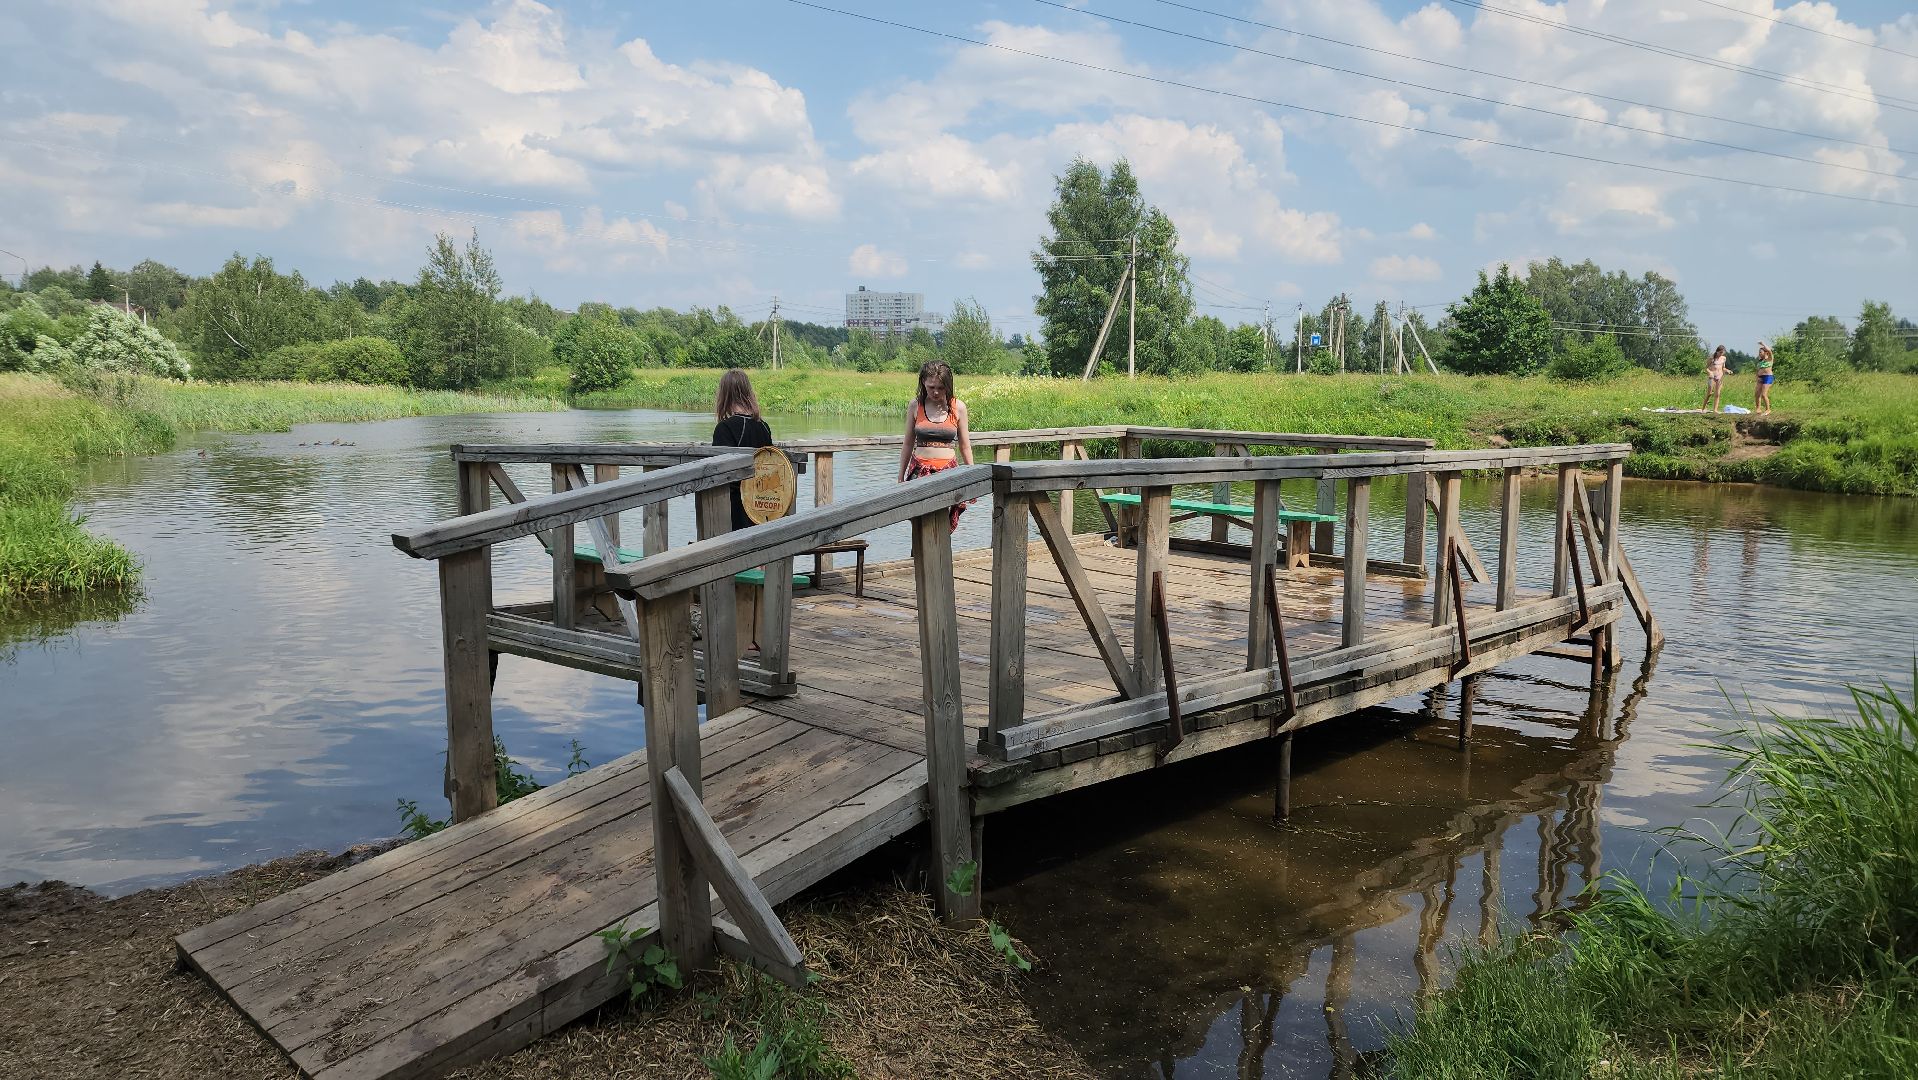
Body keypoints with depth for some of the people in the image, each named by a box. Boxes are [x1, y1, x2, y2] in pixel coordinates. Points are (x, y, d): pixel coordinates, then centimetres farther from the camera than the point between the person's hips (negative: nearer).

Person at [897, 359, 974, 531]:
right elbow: (908, 444, 14)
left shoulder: (958, 407, 4)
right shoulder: (915, 406, 5)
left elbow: (965, 447, 11)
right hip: (920, 471, 0)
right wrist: (901, 478, 16)